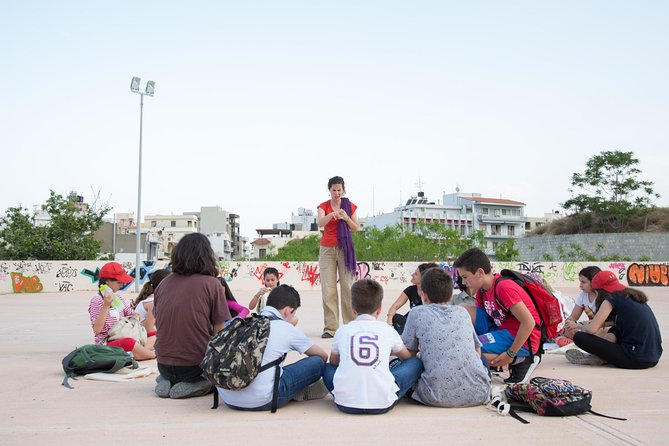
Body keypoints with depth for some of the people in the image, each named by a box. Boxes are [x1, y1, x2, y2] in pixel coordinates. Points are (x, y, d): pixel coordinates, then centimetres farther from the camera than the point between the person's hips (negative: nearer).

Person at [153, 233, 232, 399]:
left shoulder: (163, 283, 2)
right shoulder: (211, 283, -11)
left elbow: (158, 323, 15)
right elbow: (219, 332, -9)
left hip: (164, 365, 6)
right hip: (196, 365, -5)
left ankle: (166, 382, 5)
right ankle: (197, 385, -5)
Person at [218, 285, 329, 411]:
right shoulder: (287, 329, 1)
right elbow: (323, 356, 13)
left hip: (228, 400, 7)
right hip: (261, 402, -6)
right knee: (318, 362, 5)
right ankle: (300, 393, 29)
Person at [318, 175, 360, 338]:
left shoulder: (350, 206, 7)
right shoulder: (323, 206, 5)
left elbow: (356, 229, 6)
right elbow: (320, 223, -14)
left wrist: (347, 218, -13)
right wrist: (332, 215, -34)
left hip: (345, 249, 0)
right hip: (327, 249, 0)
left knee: (347, 287, -4)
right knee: (328, 289, -5)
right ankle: (330, 327, -2)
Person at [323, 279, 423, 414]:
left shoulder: (342, 331, 10)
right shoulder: (388, 330, 9)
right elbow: (408, 357, 29)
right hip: (382, 403, -1)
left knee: (327, 368, 30)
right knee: (416, 363, 17)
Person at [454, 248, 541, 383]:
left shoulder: (504, 287, -23)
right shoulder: (482, 291, 6)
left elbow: (529, 323, -25)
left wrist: (510, 354, -20)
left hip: (522, 340, -9)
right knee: (463, 311, -3)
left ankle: (518, 360, -7)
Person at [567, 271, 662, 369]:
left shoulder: (611, 299, -4)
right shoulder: (632, 296, 18)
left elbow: (591, 329, -10)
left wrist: (582, 327, 12)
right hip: (655, 358, 8)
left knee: (579, 337, -7)